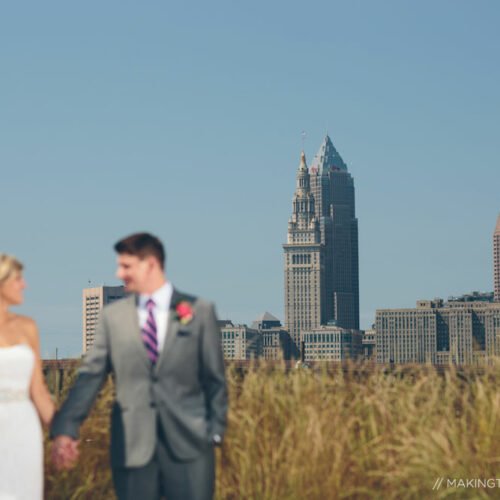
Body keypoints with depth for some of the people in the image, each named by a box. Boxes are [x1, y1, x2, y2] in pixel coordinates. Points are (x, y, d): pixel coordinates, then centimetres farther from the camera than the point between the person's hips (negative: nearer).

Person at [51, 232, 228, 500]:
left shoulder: (199, 311, 5)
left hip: (188, 446, -1)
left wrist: (215, 431, 1)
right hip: (132, 447, 1)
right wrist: (65, 429, -9)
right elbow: (90, 375, 2)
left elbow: (215, 377, 7)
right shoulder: (112, 316, 8)